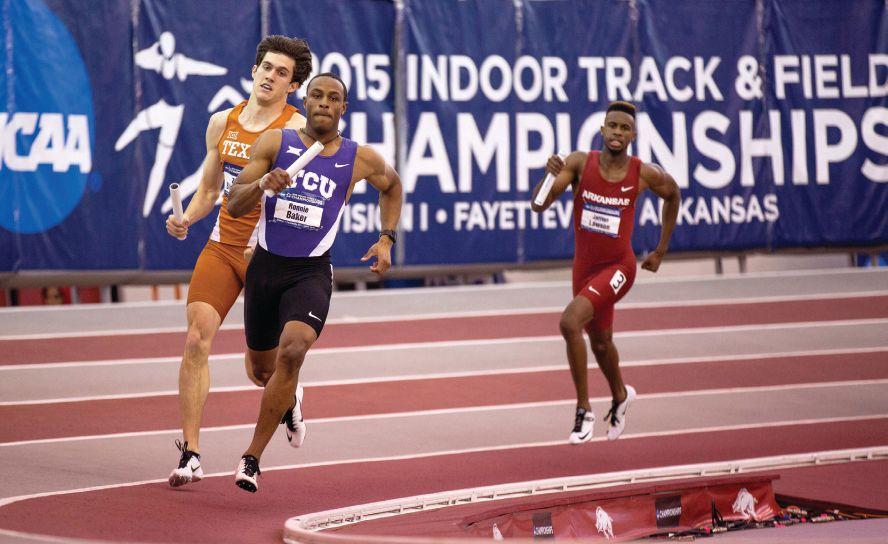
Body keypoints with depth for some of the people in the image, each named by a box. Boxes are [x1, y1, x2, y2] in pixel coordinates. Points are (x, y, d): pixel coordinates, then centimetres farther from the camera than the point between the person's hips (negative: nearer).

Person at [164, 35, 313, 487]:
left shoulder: (296, 129, -6)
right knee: (197, 340, -15)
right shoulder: (222, 123, 9)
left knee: (261, 371, 5)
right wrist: (185, 220, 0)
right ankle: (190, 454, -10)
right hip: (220, 246, 4)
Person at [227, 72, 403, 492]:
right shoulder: (274, 143, -1)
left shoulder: (360, 159, 0)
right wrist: (263, 183, -24)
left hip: (311, 272, -2)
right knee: (261, 361, 16)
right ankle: (286, 397, 56)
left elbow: (392, 185, 23)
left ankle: (252, 458, -20)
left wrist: (386, 240, 13)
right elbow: (234, 206, -4)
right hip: (265, 266, 2)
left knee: (292, 351, -27)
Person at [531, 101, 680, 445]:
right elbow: (538, 206, -17)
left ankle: (584, 410, -13)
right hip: (584, 267, 4)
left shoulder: (645, 174, -12)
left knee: (570, 322, -26)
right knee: (600, 341, 21)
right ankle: (620, 396, 53)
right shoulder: (580, 163, -11)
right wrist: (550, 176, -37)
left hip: (617, 268, -4)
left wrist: (661, 251, 13)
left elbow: (672, 195, 11)